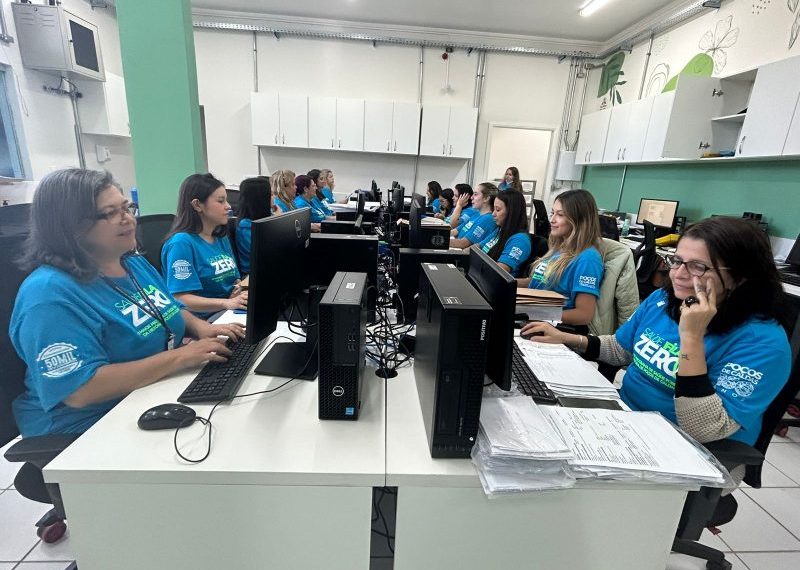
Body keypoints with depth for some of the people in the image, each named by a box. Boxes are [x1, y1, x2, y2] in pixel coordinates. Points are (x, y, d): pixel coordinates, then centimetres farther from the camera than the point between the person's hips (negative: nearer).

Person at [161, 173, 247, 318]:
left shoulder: (221, 238, 13)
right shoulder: (181, 243, -10)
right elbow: (180, 299, -16)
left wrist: (241, 290, -4)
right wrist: (227, 303, -29)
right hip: (204, 321, -7)